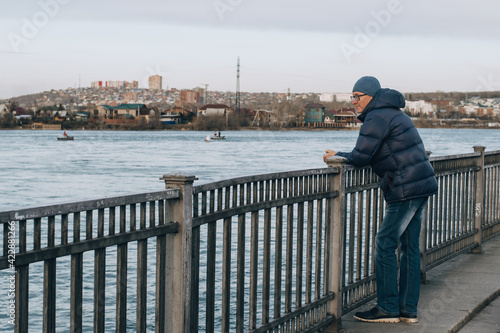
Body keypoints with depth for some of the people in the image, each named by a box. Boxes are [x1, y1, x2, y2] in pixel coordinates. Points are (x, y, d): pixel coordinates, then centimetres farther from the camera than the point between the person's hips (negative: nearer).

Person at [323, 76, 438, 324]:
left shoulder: (377, 117, -12)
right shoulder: (393, 113, 21)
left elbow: (360, 158, -14)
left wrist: (337, 156, 3)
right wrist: (342, 156, 14)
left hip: (407, 190, -10)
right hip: (422, 185, 10)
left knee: (385, 244, -4)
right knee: (409, 247, 10)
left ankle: (388, 308, 0)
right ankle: (408, 310, 14)